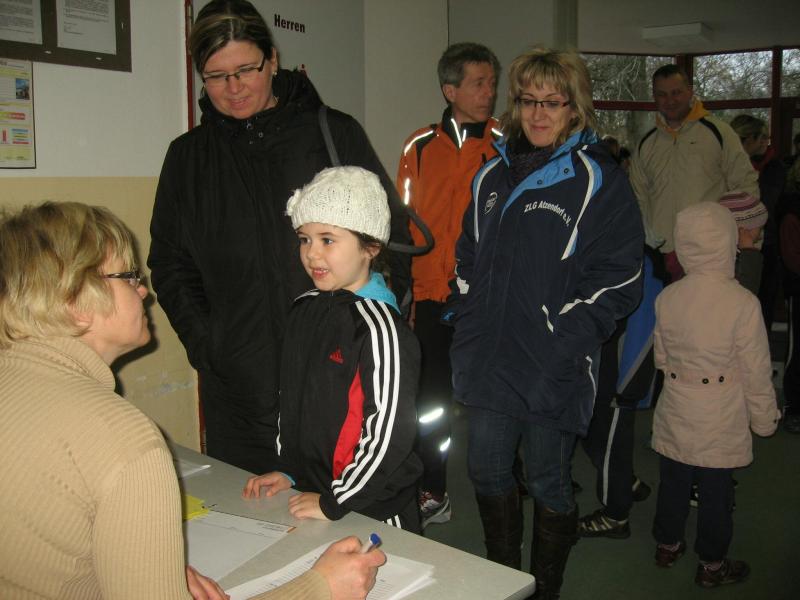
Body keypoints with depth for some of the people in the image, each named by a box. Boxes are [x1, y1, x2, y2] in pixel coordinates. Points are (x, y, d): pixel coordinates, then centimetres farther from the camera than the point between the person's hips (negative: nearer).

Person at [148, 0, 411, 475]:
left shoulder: (335, 133, 2)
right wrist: (204, 343, -1)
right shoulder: (188, 156, 9)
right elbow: (169, 263, 13)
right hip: (238, 387, 2)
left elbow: (393, 235, 7)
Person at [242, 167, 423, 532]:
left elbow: (389, 431, -22)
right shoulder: (305, 310, 4)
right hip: (309, 490, 7)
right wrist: (288, 469, 7)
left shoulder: (379, 326, -21)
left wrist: (334, 502, -17)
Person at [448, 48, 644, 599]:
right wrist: (471, 324, 9)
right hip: (489, 362, 6)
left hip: (551, 368, -5)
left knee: (548, 482, 9)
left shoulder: (600, 181, -6)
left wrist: (561, 341, -16)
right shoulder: (493, 175, 12)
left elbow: (617, 279, -10)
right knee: (487, 472, 15)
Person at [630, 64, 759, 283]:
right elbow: (638, 195, 18)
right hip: (666, 252, 3)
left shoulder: (718, 131, 2)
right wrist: (650, 238, 5)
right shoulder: (647, 143, 13)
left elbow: (746, 185, 2)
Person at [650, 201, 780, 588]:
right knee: (716, 492, 11)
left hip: (675, 414, 4)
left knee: (673, 483, 19)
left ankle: (667, 545, 37)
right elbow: (756, 371, -10)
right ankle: (712, 564, 26)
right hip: (721, 421, -4)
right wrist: (764, 418, 3)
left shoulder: (667, 298, -6)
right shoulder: (743, 303, -18)